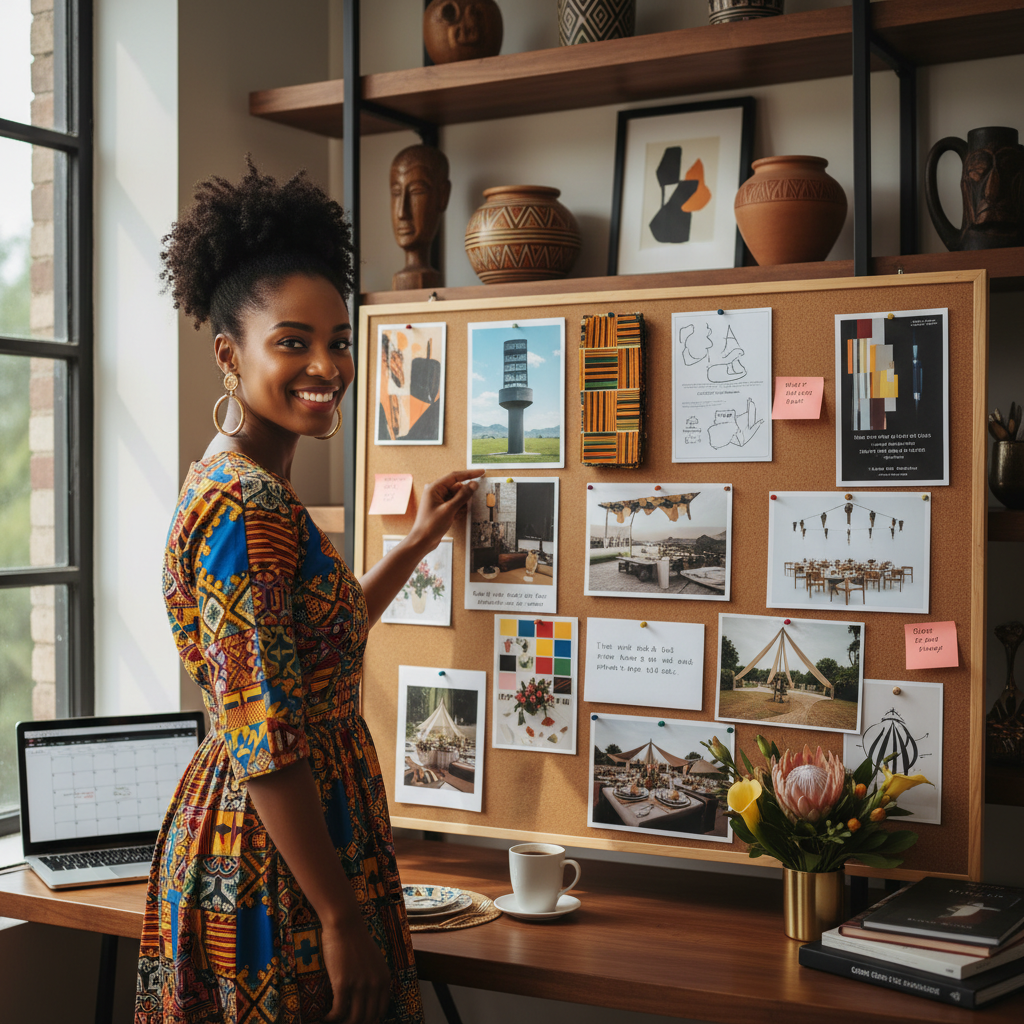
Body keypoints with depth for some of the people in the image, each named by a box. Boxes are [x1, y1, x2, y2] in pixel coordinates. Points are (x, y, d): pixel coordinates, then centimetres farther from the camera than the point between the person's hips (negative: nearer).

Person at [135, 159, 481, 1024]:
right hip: (275, 863, -10)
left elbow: (327, 632, 23)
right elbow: (263, 740, -25)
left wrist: (420, 541, 27)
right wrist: (342, 920, -20)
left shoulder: (247, 488, 9)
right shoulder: (247, 508, -22)